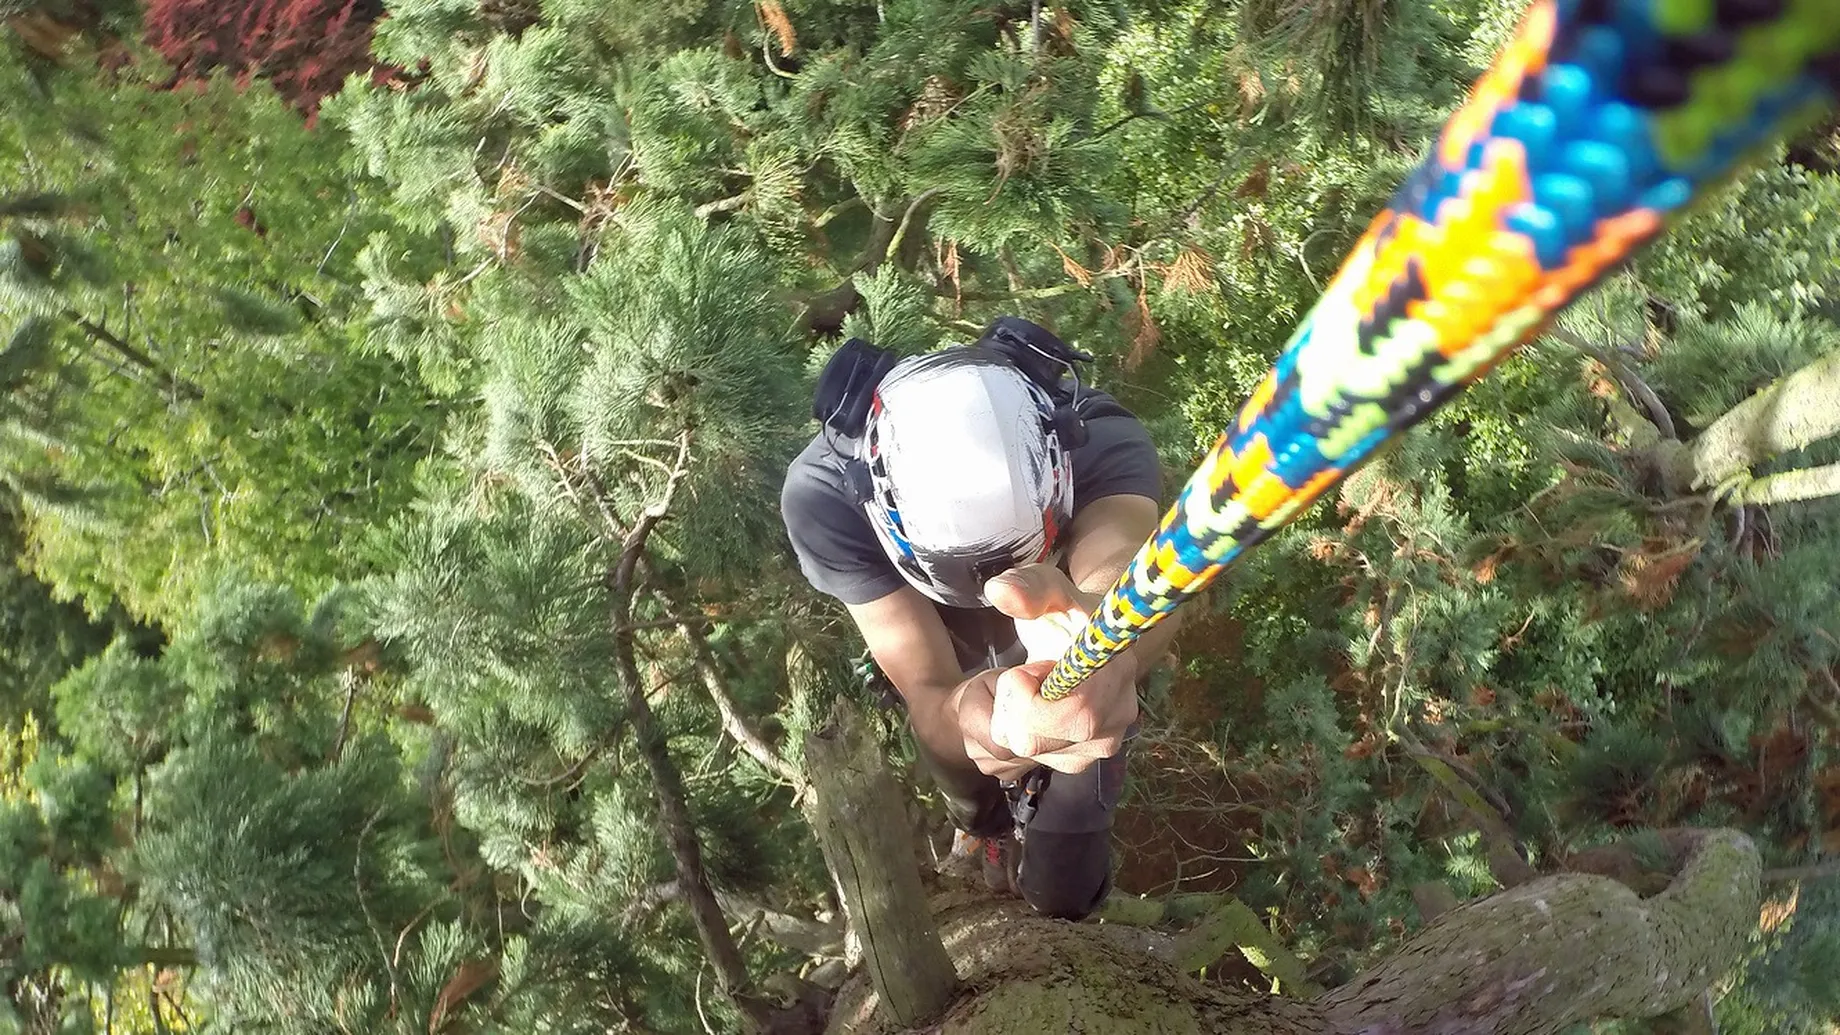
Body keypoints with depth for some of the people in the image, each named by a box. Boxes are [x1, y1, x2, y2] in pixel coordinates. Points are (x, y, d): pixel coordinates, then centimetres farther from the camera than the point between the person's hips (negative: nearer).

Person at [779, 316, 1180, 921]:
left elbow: (1117, 558, -62)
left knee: (1061, 895, 8)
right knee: (973, 802, 23)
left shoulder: (1102, 442, -40)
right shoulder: (824, 494, -39)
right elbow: (924, 688, -44)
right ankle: (988, 828, 62)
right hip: (954, 668, 0)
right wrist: (960, 718, -69)